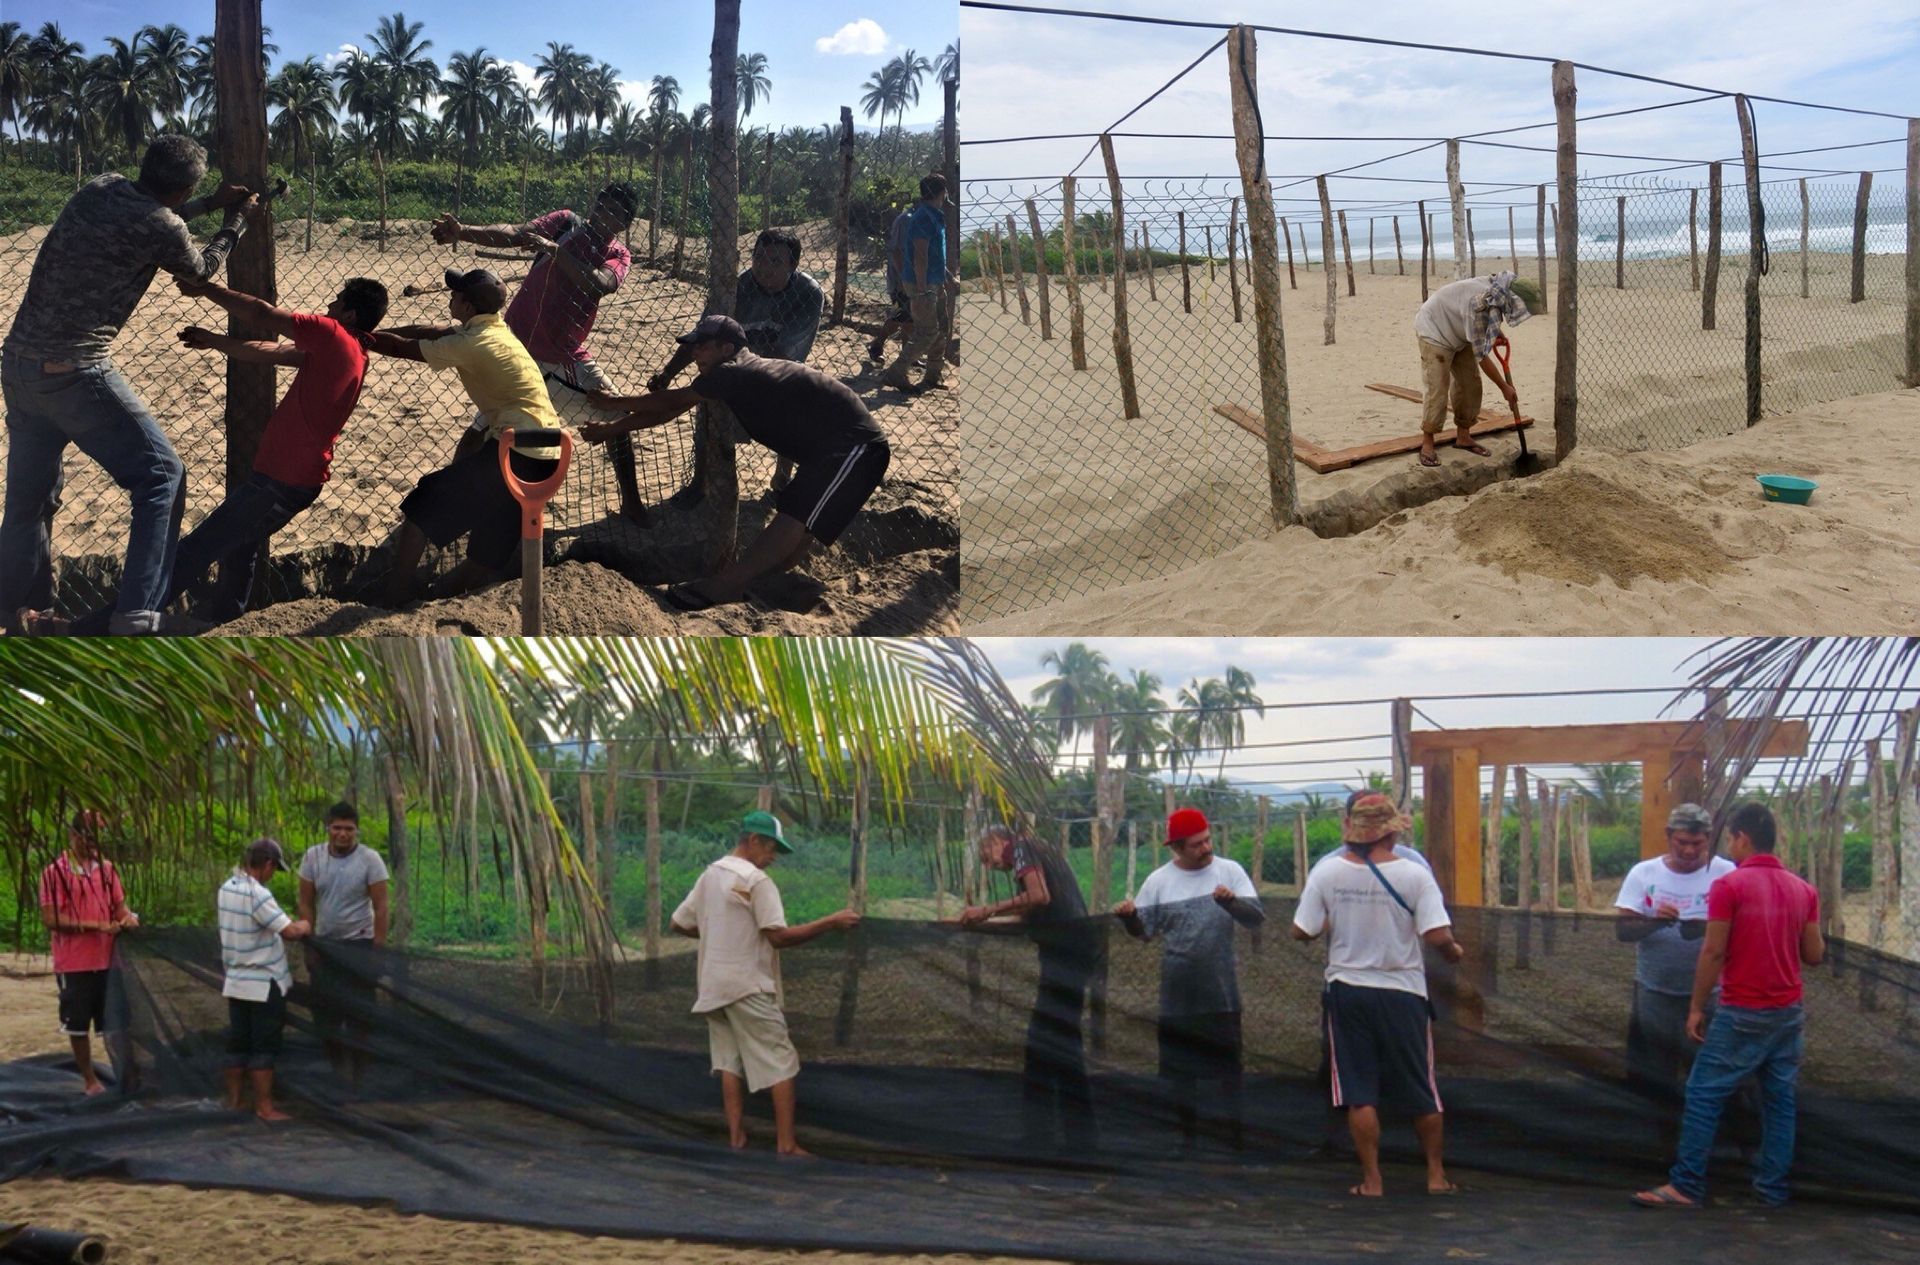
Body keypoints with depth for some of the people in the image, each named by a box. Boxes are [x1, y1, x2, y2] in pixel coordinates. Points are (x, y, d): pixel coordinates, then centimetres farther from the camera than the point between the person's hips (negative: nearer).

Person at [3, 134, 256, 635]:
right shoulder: (163, 229, -13)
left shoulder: (99, 188, 7)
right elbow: (200, 269, 10)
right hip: (75, 375, -8)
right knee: (161, 477, 3)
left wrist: (210, 205, 34)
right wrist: (236, 219, 25)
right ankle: (134, 616, -3)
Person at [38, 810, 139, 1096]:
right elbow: (51, 918, -13)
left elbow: (119, 905, 14)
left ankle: (127, 1077, 6)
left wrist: (128, 918, -11)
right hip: (74, 964, -3)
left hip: (107, 960, 3)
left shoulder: (106, 869, 8)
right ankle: (89, 1079, 20)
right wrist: (95, 925, -19)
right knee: (78, 1024, 8)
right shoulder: (55, 872, -7)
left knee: (113, 1022, 6)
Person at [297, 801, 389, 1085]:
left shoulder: (370, 860, -13)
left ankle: (357, 1075, 7)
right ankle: (334, 1069, 23)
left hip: (358, 945, -4)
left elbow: (380, 907, -11)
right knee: (325, 1010, 10)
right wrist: (309, 945, -1)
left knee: (358, 1012, 0)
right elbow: (306, 904, 2)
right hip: (324, 945, 4)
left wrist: (379, 950, -14)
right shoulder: (312, 857, -4)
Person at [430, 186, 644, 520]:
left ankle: (631, 502, 19)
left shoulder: (619, 256, -3)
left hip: (568, 357, 3)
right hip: (519, 346, -2)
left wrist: (556, 249, -37)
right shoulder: (567, 223, -6)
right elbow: (513, 234, -21)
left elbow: (599, 285, -26)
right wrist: (463, 232, -37)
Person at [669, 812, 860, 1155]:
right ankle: (786, 1143, -6)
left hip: (713, 986, 8)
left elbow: (679, 924, 18)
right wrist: (832, 922, -17)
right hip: (747, 986, -8)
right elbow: (779, 937, -19)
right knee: (780, 1063, -3)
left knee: (730, 1062, 11)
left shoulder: (708, 876, 12)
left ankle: (736, 1137, 7)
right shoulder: (756, 880, -13)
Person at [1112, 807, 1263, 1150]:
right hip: (1177, 992, 2)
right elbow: (1145, 931, 5)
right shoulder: (1159, 880, 0)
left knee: (1229, 1064, 5)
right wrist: (1128, 917, -16)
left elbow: (1257, 917, -11)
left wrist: (1231, 901, -30)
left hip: (1222, 990, -2)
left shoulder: (1229, 870, -4)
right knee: (1180, 1067, 11)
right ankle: (1186, 1132, 23)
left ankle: (1238, 1132, 13)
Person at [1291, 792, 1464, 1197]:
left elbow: (1301, 932, -3)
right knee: (1422, 1091, 15)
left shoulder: (1326, 874, -7)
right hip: (1402, 993, 0)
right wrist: (1455, 952, 5)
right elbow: (1438, 936, -17)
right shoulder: (1414, 875, -12)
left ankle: (1372, 1180, 9)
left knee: (1359, 1093, 8)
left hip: (1347, 992, 1)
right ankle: (1436, 1174, 23)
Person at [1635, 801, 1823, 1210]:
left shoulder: (1728, 886, -11)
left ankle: (1687, 1186, -1)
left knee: (1704, 1096, 0)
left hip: (1742, 1014, -6)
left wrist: (1696, 1007, -5)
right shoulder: (1804, 890, 5)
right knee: (1780, 1099, 11)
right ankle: (1774, 1187, 12)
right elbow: (1814, 955, 7)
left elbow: (1713, 952, -13)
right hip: (1789, 1012, 6)